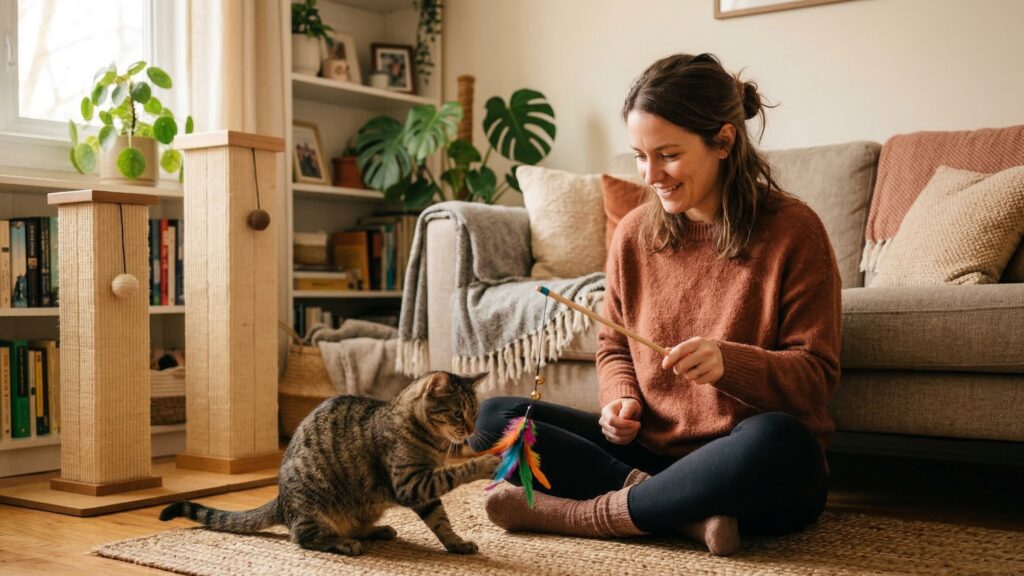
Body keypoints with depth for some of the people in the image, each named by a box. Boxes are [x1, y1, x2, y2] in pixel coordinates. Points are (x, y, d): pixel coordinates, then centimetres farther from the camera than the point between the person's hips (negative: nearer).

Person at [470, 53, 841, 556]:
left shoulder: (791, 230, -7)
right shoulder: (633, 233, 5)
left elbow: (817, 374, -7)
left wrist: (729, 363, -26)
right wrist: (621, 399, -6)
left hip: (752, 473, -4)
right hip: (650, 451, 5)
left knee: (775, 439, -39)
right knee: (495, 417, -7)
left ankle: (592, 514, -19)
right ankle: (685, 512, -20)